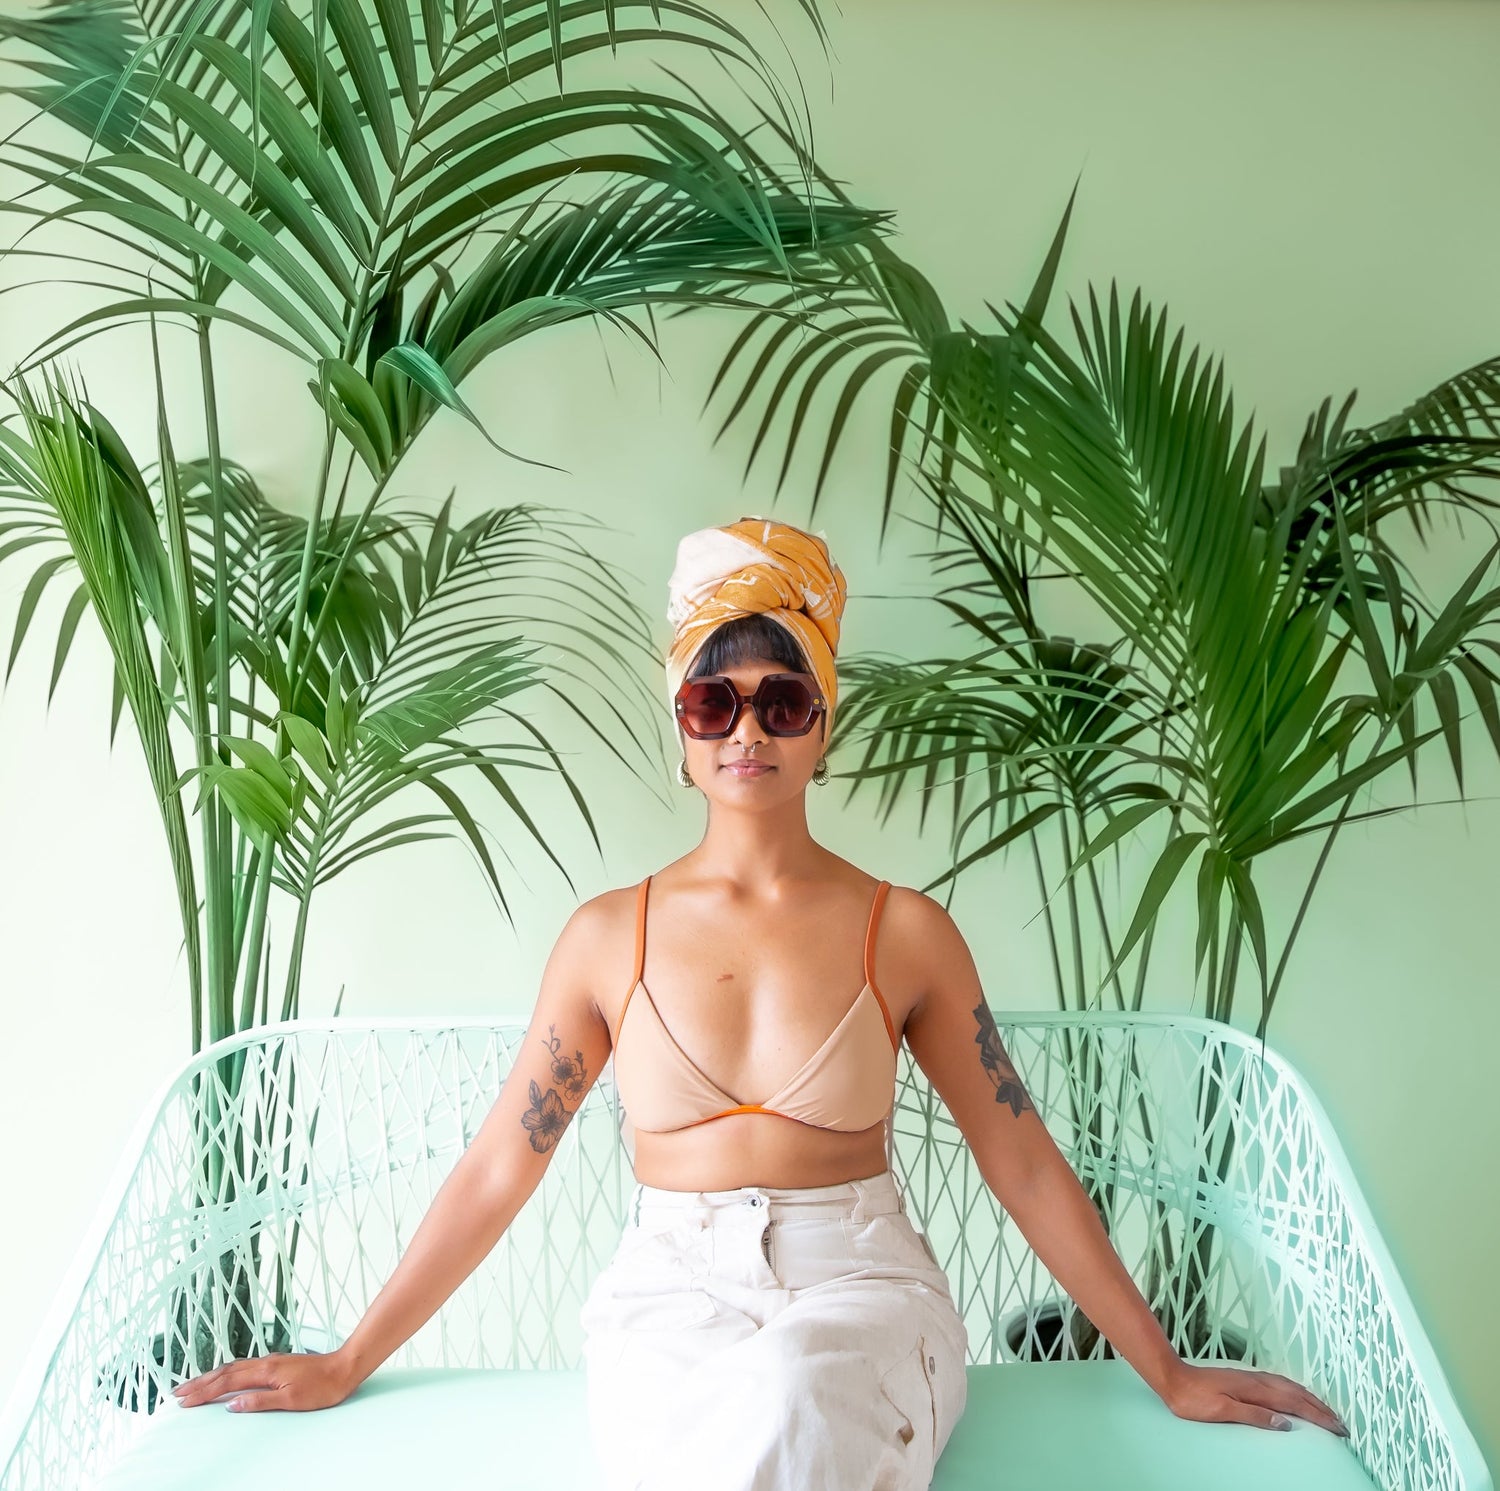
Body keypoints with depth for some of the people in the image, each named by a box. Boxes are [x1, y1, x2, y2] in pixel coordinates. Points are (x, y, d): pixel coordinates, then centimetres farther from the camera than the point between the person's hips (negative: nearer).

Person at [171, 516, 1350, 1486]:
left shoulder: (905, 931, 2)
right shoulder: (610, 936, 4)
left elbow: (1023, 1161, 6)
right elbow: (499, 1164, 9)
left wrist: (1168, 1373, 8)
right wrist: (347, 1366, 11)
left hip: (860, 1284, 0)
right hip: (671, 1289, 0)